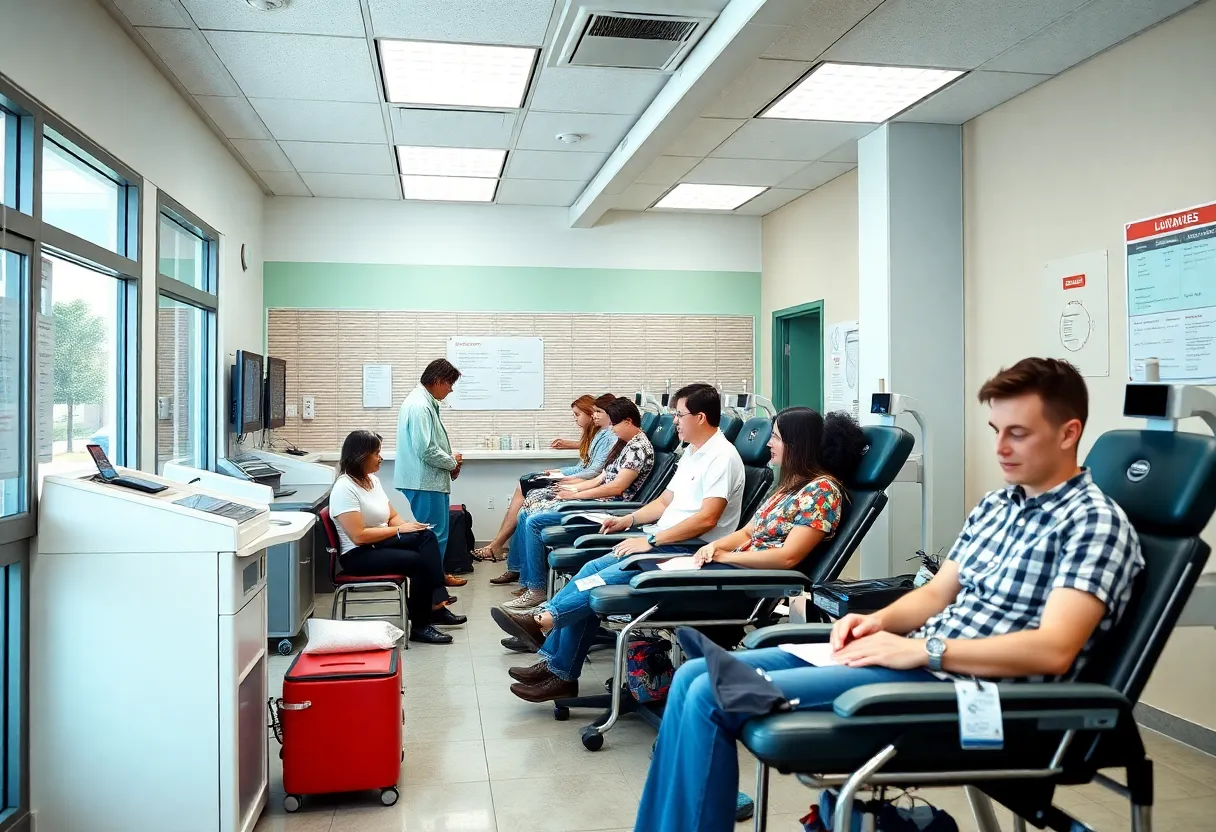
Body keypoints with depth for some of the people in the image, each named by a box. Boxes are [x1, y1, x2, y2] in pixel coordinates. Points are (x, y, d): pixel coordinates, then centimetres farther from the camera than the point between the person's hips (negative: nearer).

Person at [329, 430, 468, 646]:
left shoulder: (373, 480, 11)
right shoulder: (344, 489, -17)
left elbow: (393, 516, 15)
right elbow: (359, 536, -23)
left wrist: (407, 526, -8)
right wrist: (399, 529, -17)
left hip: (381, 543, 8)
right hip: (359, 555, -8)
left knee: (427, 537, -16)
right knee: (418, 562, -26)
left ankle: (435, 605, -19)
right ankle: (419, 626, -11)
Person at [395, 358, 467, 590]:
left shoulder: (425, 402, 12)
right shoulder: (419, 405, -19)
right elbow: (426, 449, -24)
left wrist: (450, 462, 9)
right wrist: (452, 462, -8)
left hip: (429, 480, 10)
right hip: (424, 482, -10)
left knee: (436, 531, 19)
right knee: (432, 534, -2)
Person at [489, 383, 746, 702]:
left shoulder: (722, 457, -12)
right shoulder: (691, 453, 19)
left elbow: (706, 519, -21)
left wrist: (651, 540, -20)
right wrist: (630, 520, 7)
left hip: (688, 552, -9)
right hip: (662, 542, 9)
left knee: (606, 579, -25)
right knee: (592, 570, -7)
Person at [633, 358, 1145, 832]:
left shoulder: (1095, 522, -9)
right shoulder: (995, 505, 17)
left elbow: (1053, 650, -20)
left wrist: (921, 650, -21)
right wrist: (880, 622, -2)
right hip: (918, 657, 9)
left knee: (712, 697, -18)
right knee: (696, 677, 2)